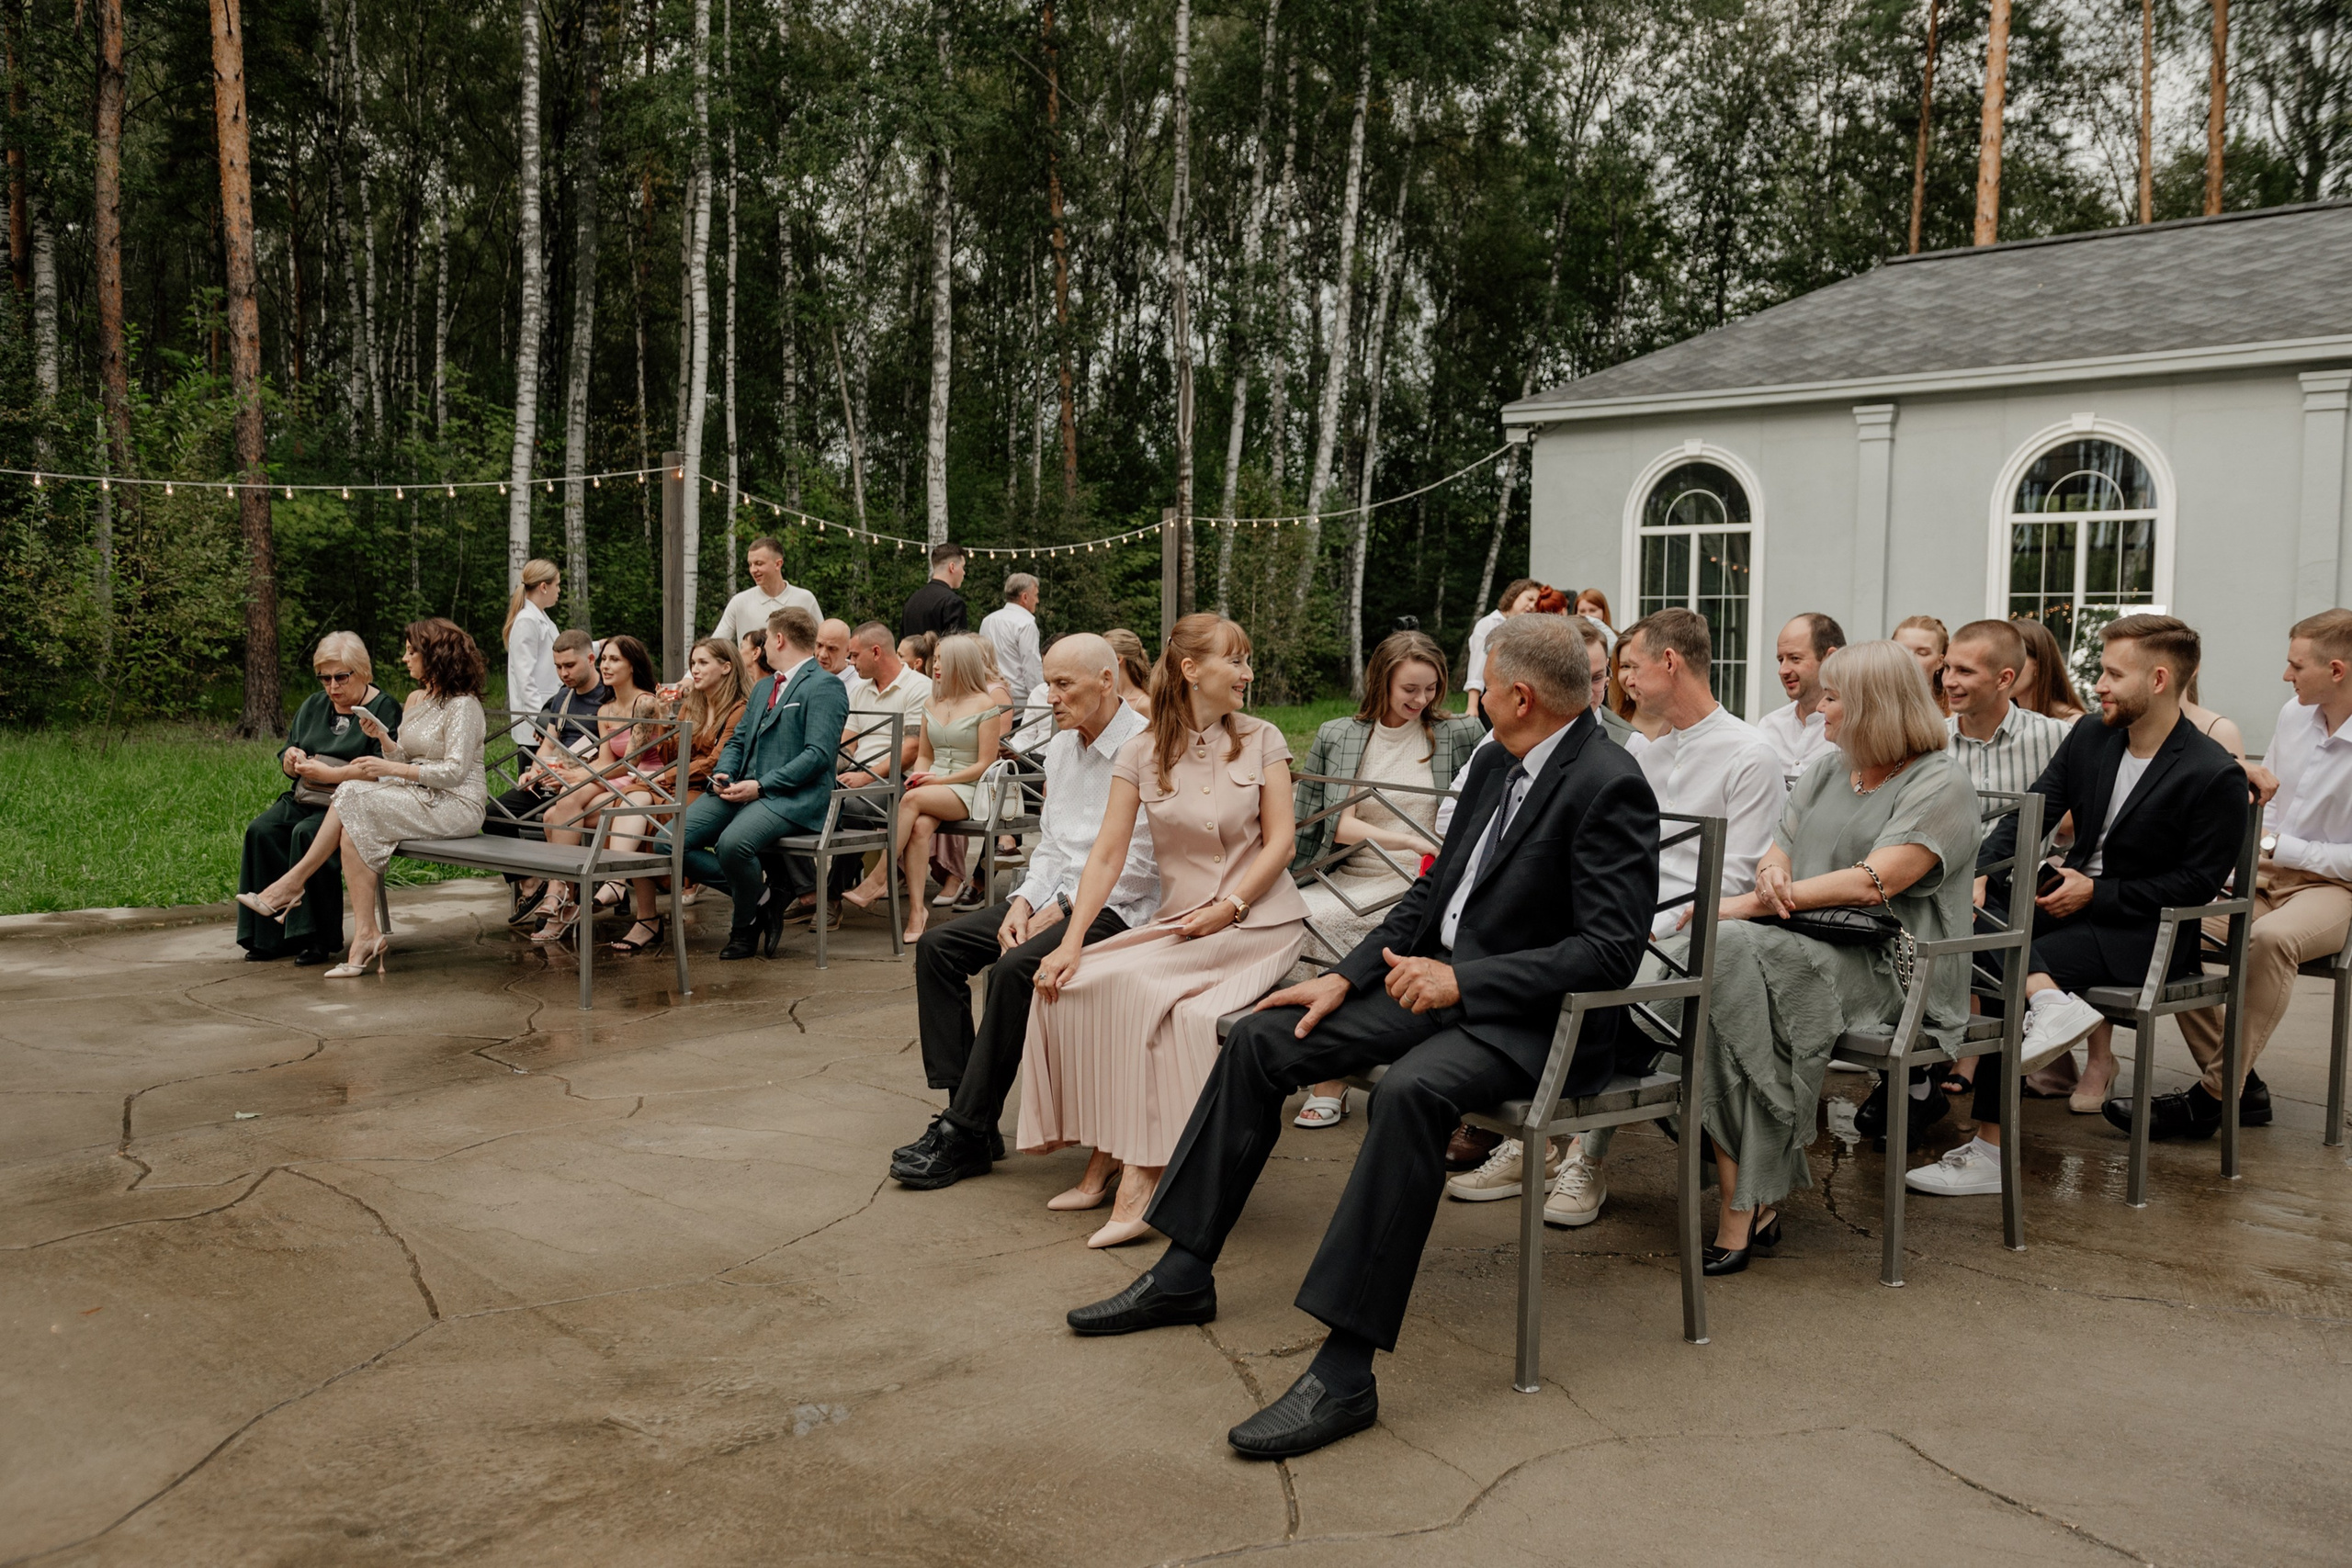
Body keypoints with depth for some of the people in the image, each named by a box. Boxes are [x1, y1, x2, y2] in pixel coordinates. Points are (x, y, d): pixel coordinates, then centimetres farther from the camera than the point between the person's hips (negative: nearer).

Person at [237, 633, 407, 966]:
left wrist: (330, 774, -16)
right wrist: (292, 761, -1)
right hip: (304, 800, 7)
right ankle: (268, 936, -16)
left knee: (307, 835, -32)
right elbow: (286, 763, 23)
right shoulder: (313, 706, 21)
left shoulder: (383, 709, -1)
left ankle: (314, 938, -24)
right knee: (260, 831, -20)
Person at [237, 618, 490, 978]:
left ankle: (292, 884, -8)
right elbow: (405, 760, 16)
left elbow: (453, 771, -18)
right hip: (420, 798, 8)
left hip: (456, 805, -8)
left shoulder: (462, 705, -10)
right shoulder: (416, 699, 18)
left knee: (354, 802, -21)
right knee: (353, 826, -18)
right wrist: (382, 738, -2)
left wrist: (389, 768, -20)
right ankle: (365, 936, -22)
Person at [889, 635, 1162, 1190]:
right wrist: (1025, 901, -1)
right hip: (1058, 897, 9)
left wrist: (1061, 910, -15)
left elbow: (1139, 864, -18)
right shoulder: (1061, 746, 15)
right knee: (936, 946, -6)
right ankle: (964, 1108, -7)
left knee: (1015, 968, -31)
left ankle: (968, 1132, -19)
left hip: (1118, 908, -9)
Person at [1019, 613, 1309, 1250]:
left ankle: (1137, 1173, -20)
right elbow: (1107, 854, 0)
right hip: (1177, 923, 3)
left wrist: (1228, 908, -14)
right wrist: (1071, 941, -11)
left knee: (1134, 984, -27)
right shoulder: (1141, 753, 4)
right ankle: (1109, 1151, -8)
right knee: (1068, 985, -18)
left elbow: (1281, 840, -1)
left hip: (1259, 921, -3)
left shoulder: (1262, 741, 3)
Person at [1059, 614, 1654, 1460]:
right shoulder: (1496, 764, 12)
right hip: (1441, 981, 9)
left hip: (1532, 1019, -9)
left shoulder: (1610, 787, -16)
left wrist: (1460, 980, -25)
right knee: (1260, 1039, 1)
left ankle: (1345, 1370, -34)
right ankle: (1185, 1272, 10)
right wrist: (1346, 977, 6)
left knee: (1410, 1091, -38)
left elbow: (1611, 951, -22)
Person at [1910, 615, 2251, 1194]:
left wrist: (2095, 893, -16)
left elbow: (2199, 881, -12)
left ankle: (1990, 1151, -20)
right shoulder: (2089, 736, 7)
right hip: (2075, 902, 7)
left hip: (2143, 931, -7)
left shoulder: (2216, 775, -12)